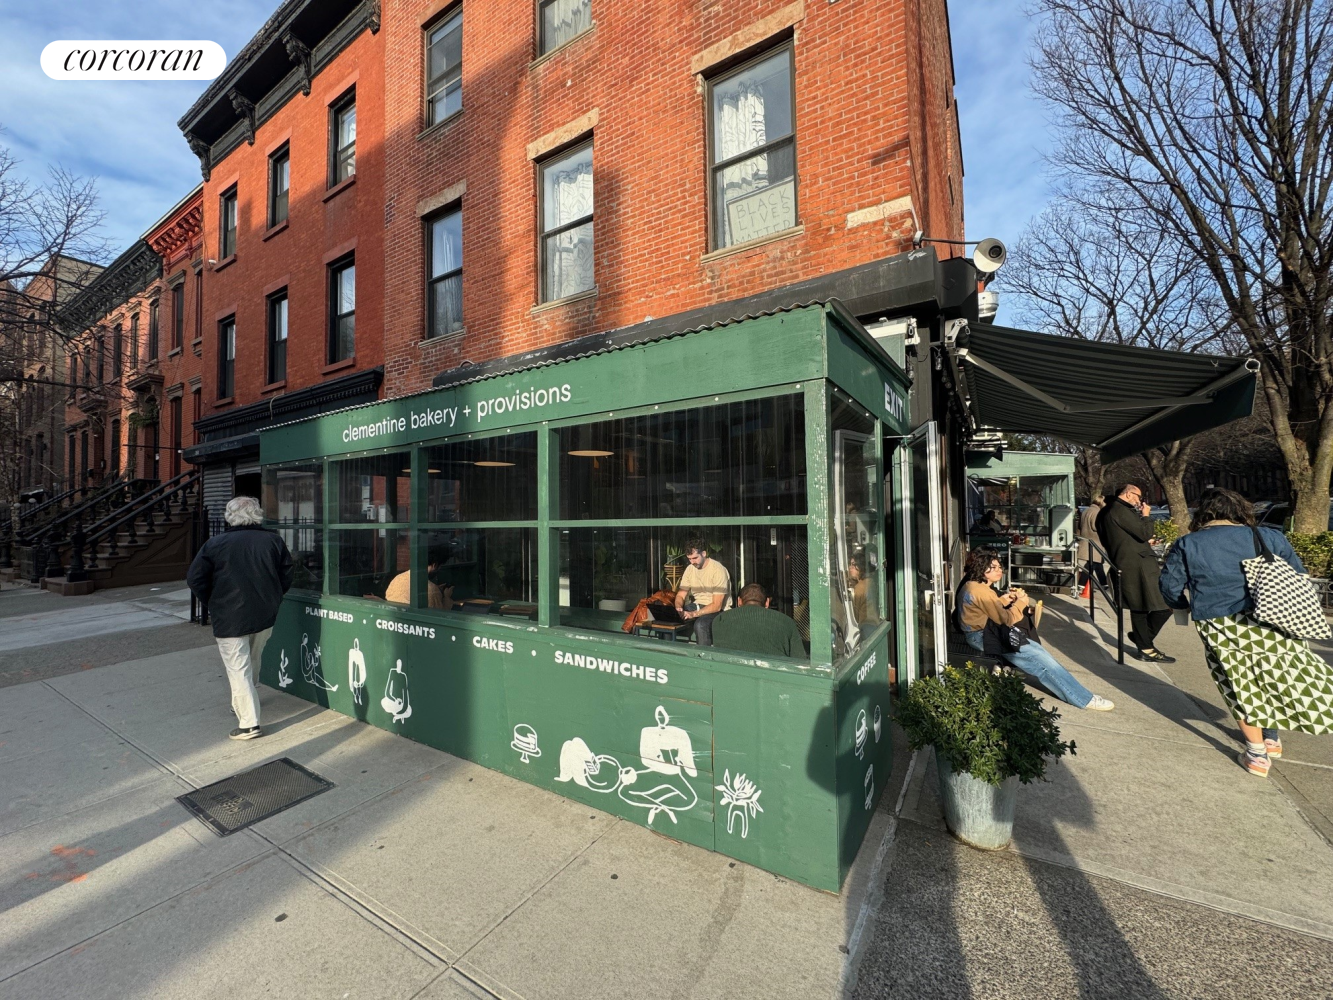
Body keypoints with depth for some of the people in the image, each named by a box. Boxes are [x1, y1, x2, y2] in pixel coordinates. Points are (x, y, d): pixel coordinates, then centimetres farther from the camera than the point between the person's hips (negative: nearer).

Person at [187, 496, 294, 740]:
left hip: (230, 619, -3)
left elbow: (195, 579, -5)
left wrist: (213, 603, 10)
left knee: (238, 670, 2)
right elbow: (286, 576, 2)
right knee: (252, 664, 22)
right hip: (265, 616, 4)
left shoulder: (215, 544, -9)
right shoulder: (274, 540, -3)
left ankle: (249, 723, 2)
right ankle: (243, 705, 40)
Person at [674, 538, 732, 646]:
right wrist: (679, 608, -19)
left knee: (700, 624, -37)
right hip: (697, 605, 6)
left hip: (718, 610, -6)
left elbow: (716, 606, -21)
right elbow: (680, 595, 4)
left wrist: (694, 614, -30)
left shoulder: (718, 570, -18)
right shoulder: (690, 569, 2)